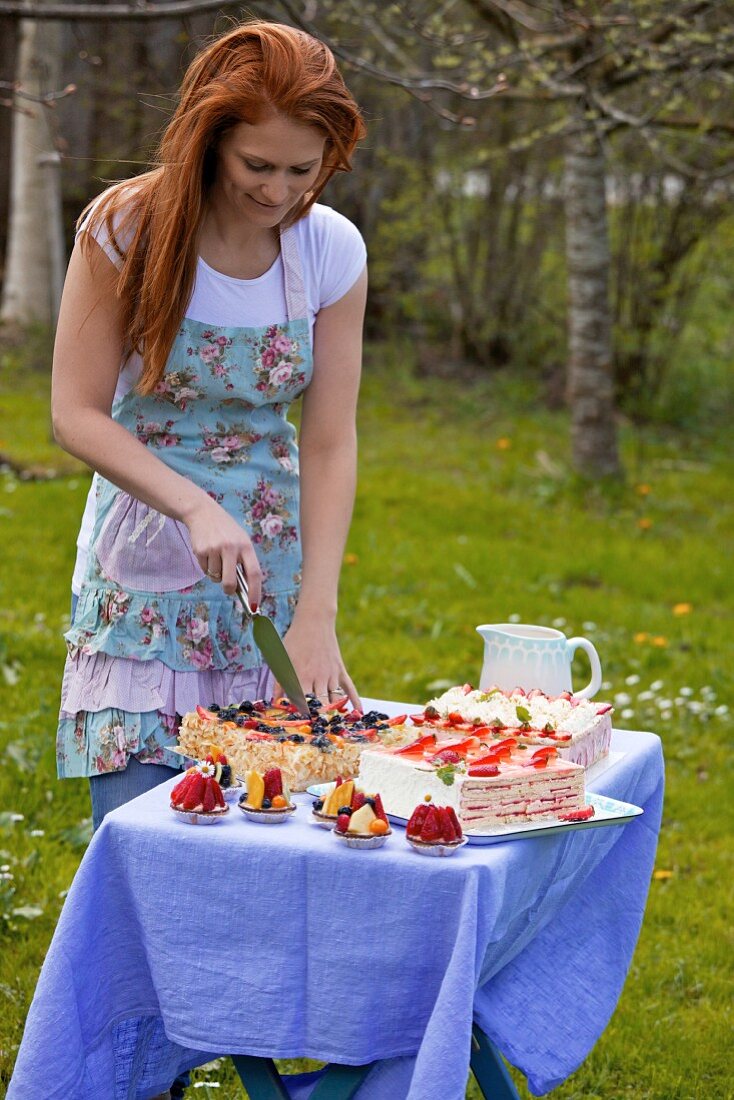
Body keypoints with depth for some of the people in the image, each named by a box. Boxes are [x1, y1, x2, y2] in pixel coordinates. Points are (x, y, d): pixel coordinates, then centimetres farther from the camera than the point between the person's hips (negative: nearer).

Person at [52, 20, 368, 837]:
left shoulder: (331, 250, -5)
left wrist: (316, 616, -13)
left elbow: (328, 444, -6)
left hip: (273, 564, 2)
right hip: (144, 573, -2)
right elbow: (77, 415, -11)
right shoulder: (127, 230, -11)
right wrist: (196, 507, -25)